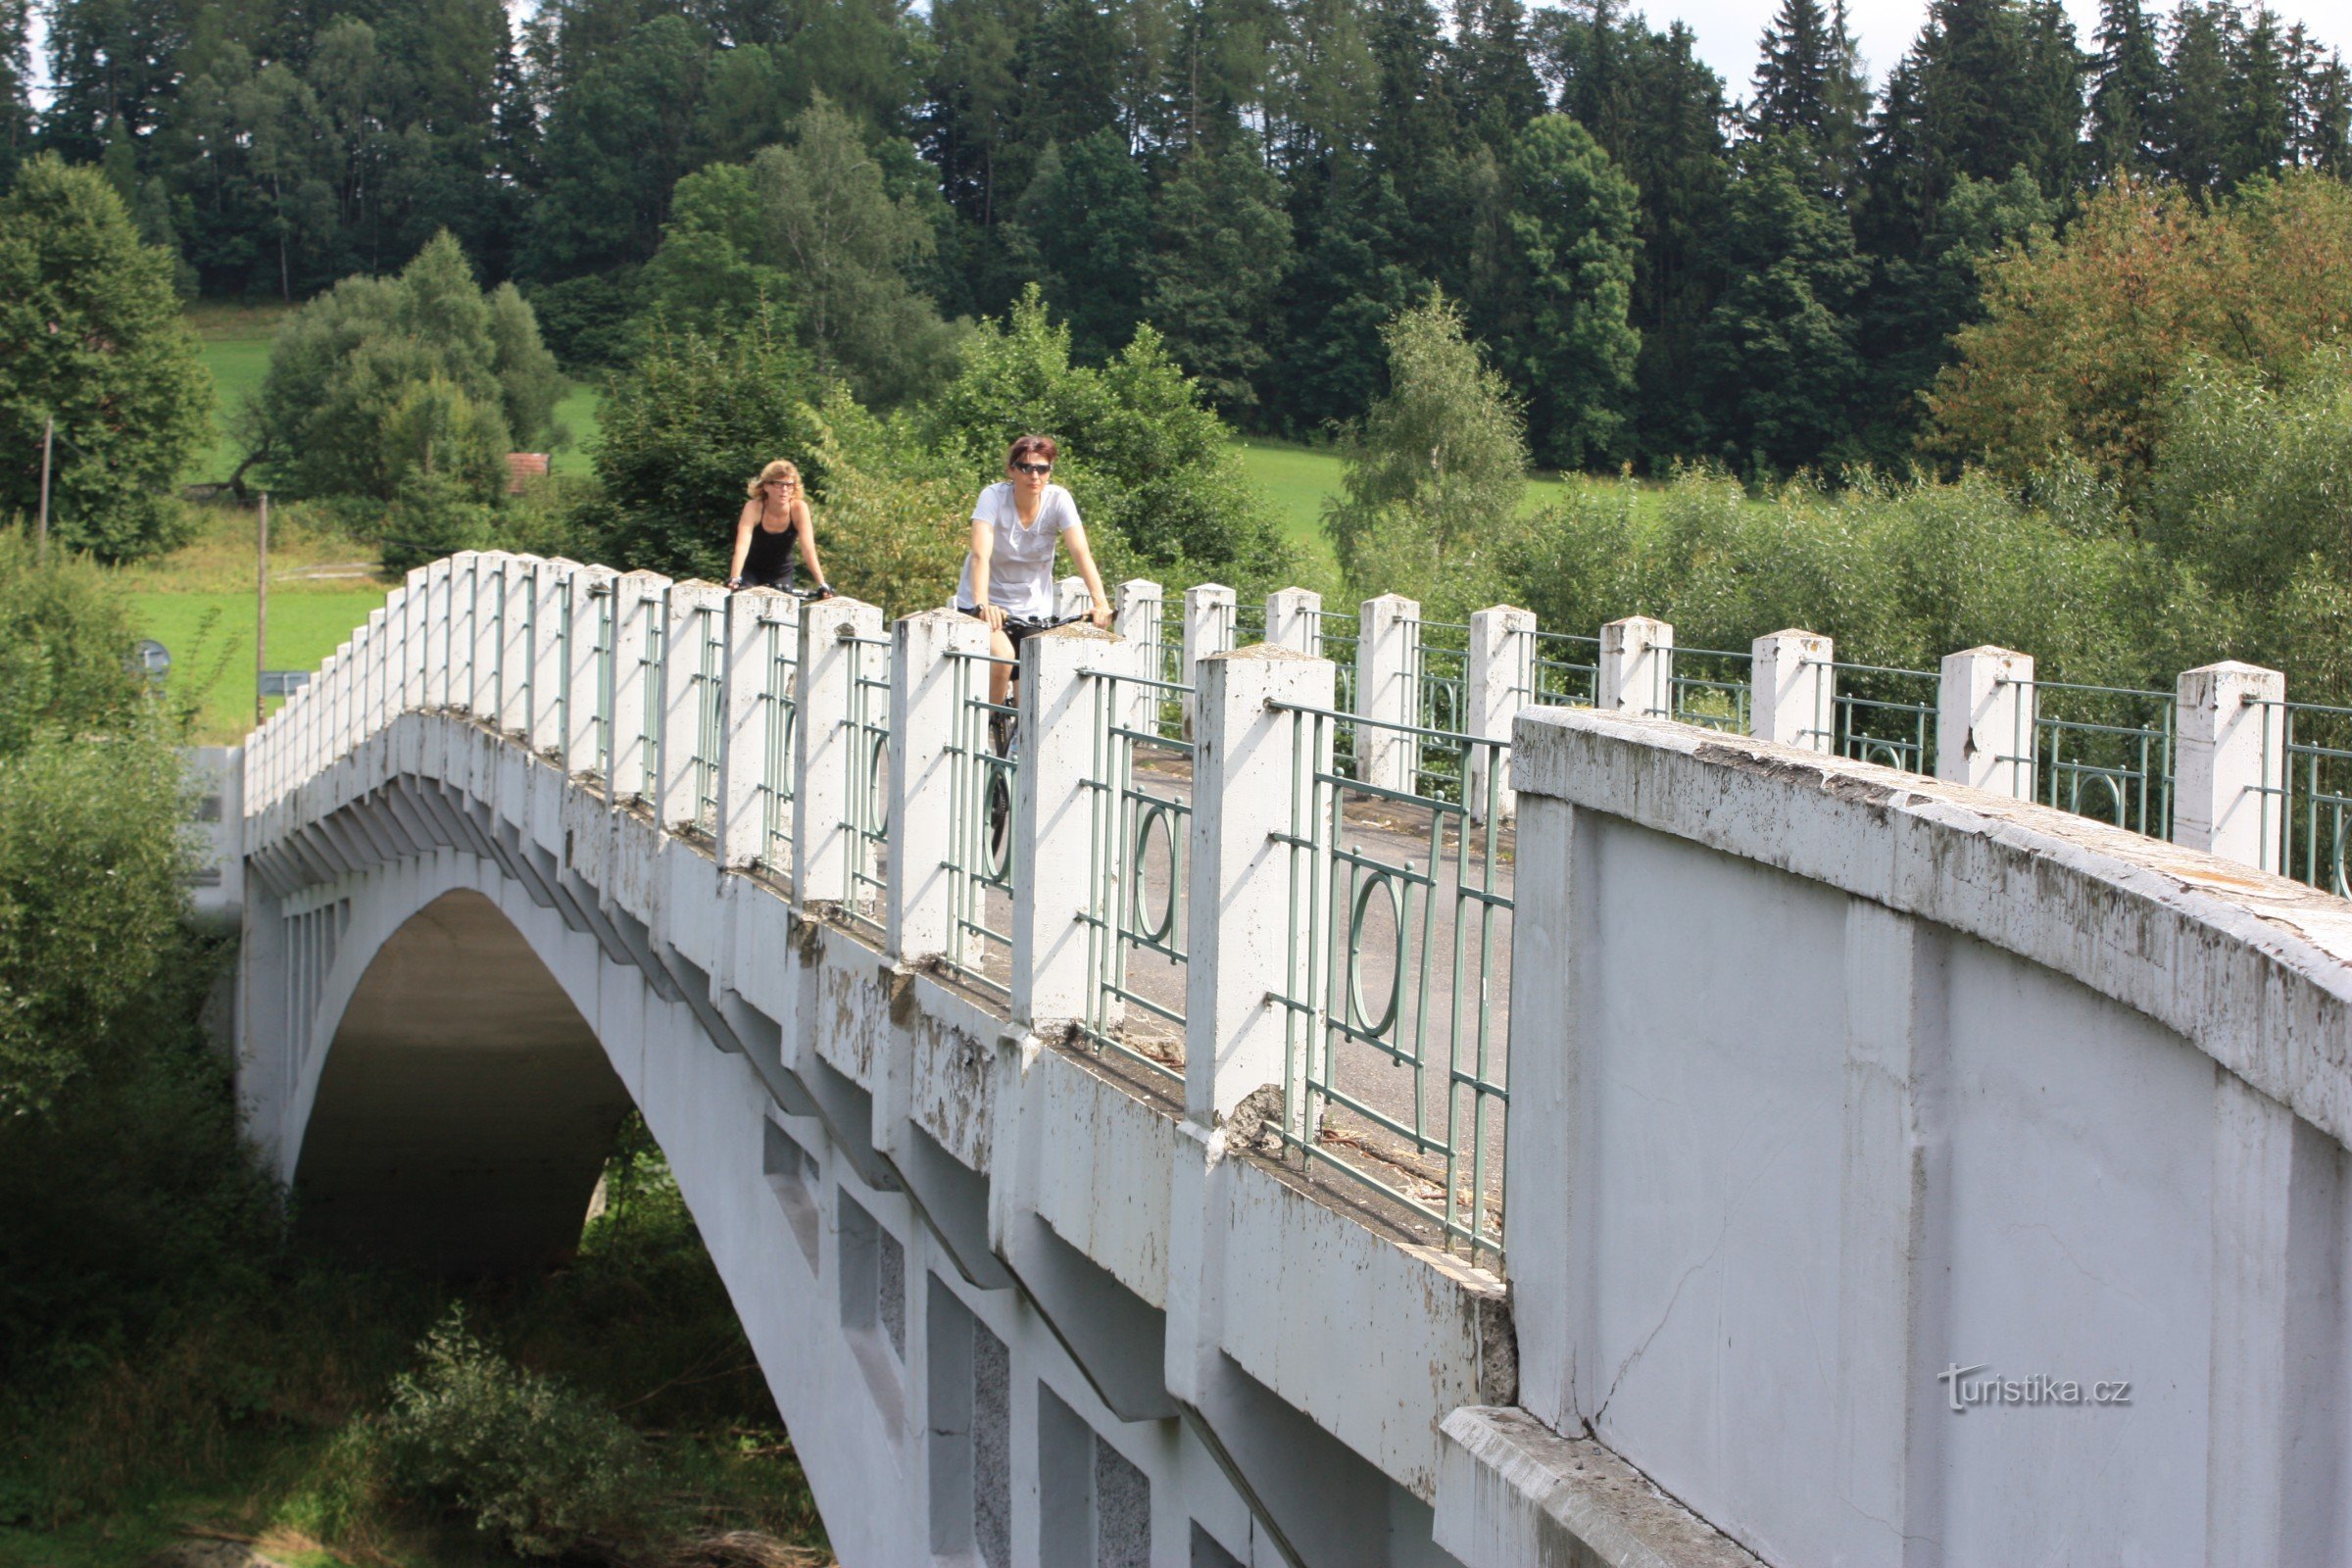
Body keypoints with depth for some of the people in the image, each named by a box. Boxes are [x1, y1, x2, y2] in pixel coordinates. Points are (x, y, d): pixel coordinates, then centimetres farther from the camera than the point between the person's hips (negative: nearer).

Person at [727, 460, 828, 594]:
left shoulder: (799, 508, -20)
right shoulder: (754, 507, -24)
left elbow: (808, 549, -26)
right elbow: (742, 546, -36)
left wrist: (822, 584, -37)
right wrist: (734, 579, -50)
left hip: (782, 575, 1)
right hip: (751, 572, -1)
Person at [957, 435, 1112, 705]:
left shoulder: (1058, 499, -13)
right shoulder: (993, 497, -19)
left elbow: (1081, 553, -22)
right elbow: (981, 555, -32)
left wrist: (1101, 602, -37)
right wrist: (981, 605, -49)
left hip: (1033, 609, 3)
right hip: (990, 604, -3)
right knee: (1002, 658, -30)